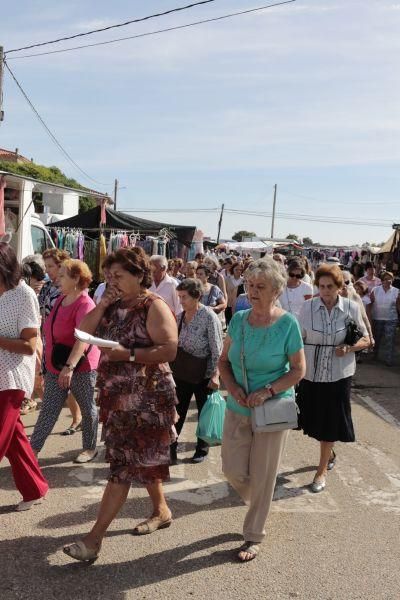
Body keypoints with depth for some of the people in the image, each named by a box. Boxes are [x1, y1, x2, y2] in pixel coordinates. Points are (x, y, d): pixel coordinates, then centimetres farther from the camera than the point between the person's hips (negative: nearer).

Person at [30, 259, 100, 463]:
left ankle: (90, 448, 26)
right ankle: (32, 449, 5)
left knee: (87, 409, 11)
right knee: (48, 411, 5)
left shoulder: (85, 304, -19)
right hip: (55, 366, 7)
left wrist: (69, 366, -42)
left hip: (81, 367, -7)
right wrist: (48, 361, 25)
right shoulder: (60, 300, 8)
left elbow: (83, 339, -32)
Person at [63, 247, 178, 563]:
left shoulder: (154, 306, -13)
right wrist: (102, 305, -7)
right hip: (116, 395, 8)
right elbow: (84, 332, 5)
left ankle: (94, 538, -2)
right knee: (143, 459, 19)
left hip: (145, 398, -8)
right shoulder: (114, 305, 10)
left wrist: (127, 354, -25)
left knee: (124, 464, -4)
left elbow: (169, 349, -21)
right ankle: (162, 511, 37)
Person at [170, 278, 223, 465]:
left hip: (203, 374, -4)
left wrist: (215, 375, -19)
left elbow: (217, 349, -15)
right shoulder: (180, 316, 3)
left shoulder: (209, 317, -14)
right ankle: (171, 447, 10)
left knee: (204, 413, 11)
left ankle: (202, 449, 26)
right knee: (178, 411, 3)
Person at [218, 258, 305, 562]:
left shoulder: (287, 323, -13)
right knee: (233, 470, 8)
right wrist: (233, 387, -12)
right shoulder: (239, 319, -2)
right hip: (238, 408, 4)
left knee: (262, 476, 7)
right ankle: (258, 504, 41)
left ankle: (254, 536, 26)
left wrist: (267, 391, -20)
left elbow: (298, 369, -9)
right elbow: (224, 360, 6)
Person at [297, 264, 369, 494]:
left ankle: (322, 470, 21)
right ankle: (330, 453, 44)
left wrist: (349, 348, -17)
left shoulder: (352, 308, -6)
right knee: (315, 419, 14)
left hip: (338, 374, -1)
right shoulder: (308, 306, -6)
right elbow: (299, 338, 0)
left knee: (330, 423, 5)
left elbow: (366, 340, 3)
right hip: (311, 372, 1)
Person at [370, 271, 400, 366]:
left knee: (390, 340, -2)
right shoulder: (375, 290, -4)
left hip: (391, 319, -1)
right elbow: (369, 303, -2)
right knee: (376, 338, 17)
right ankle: (375, 356, 36)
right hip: (377, 318, 1)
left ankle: (389, 360, 7)